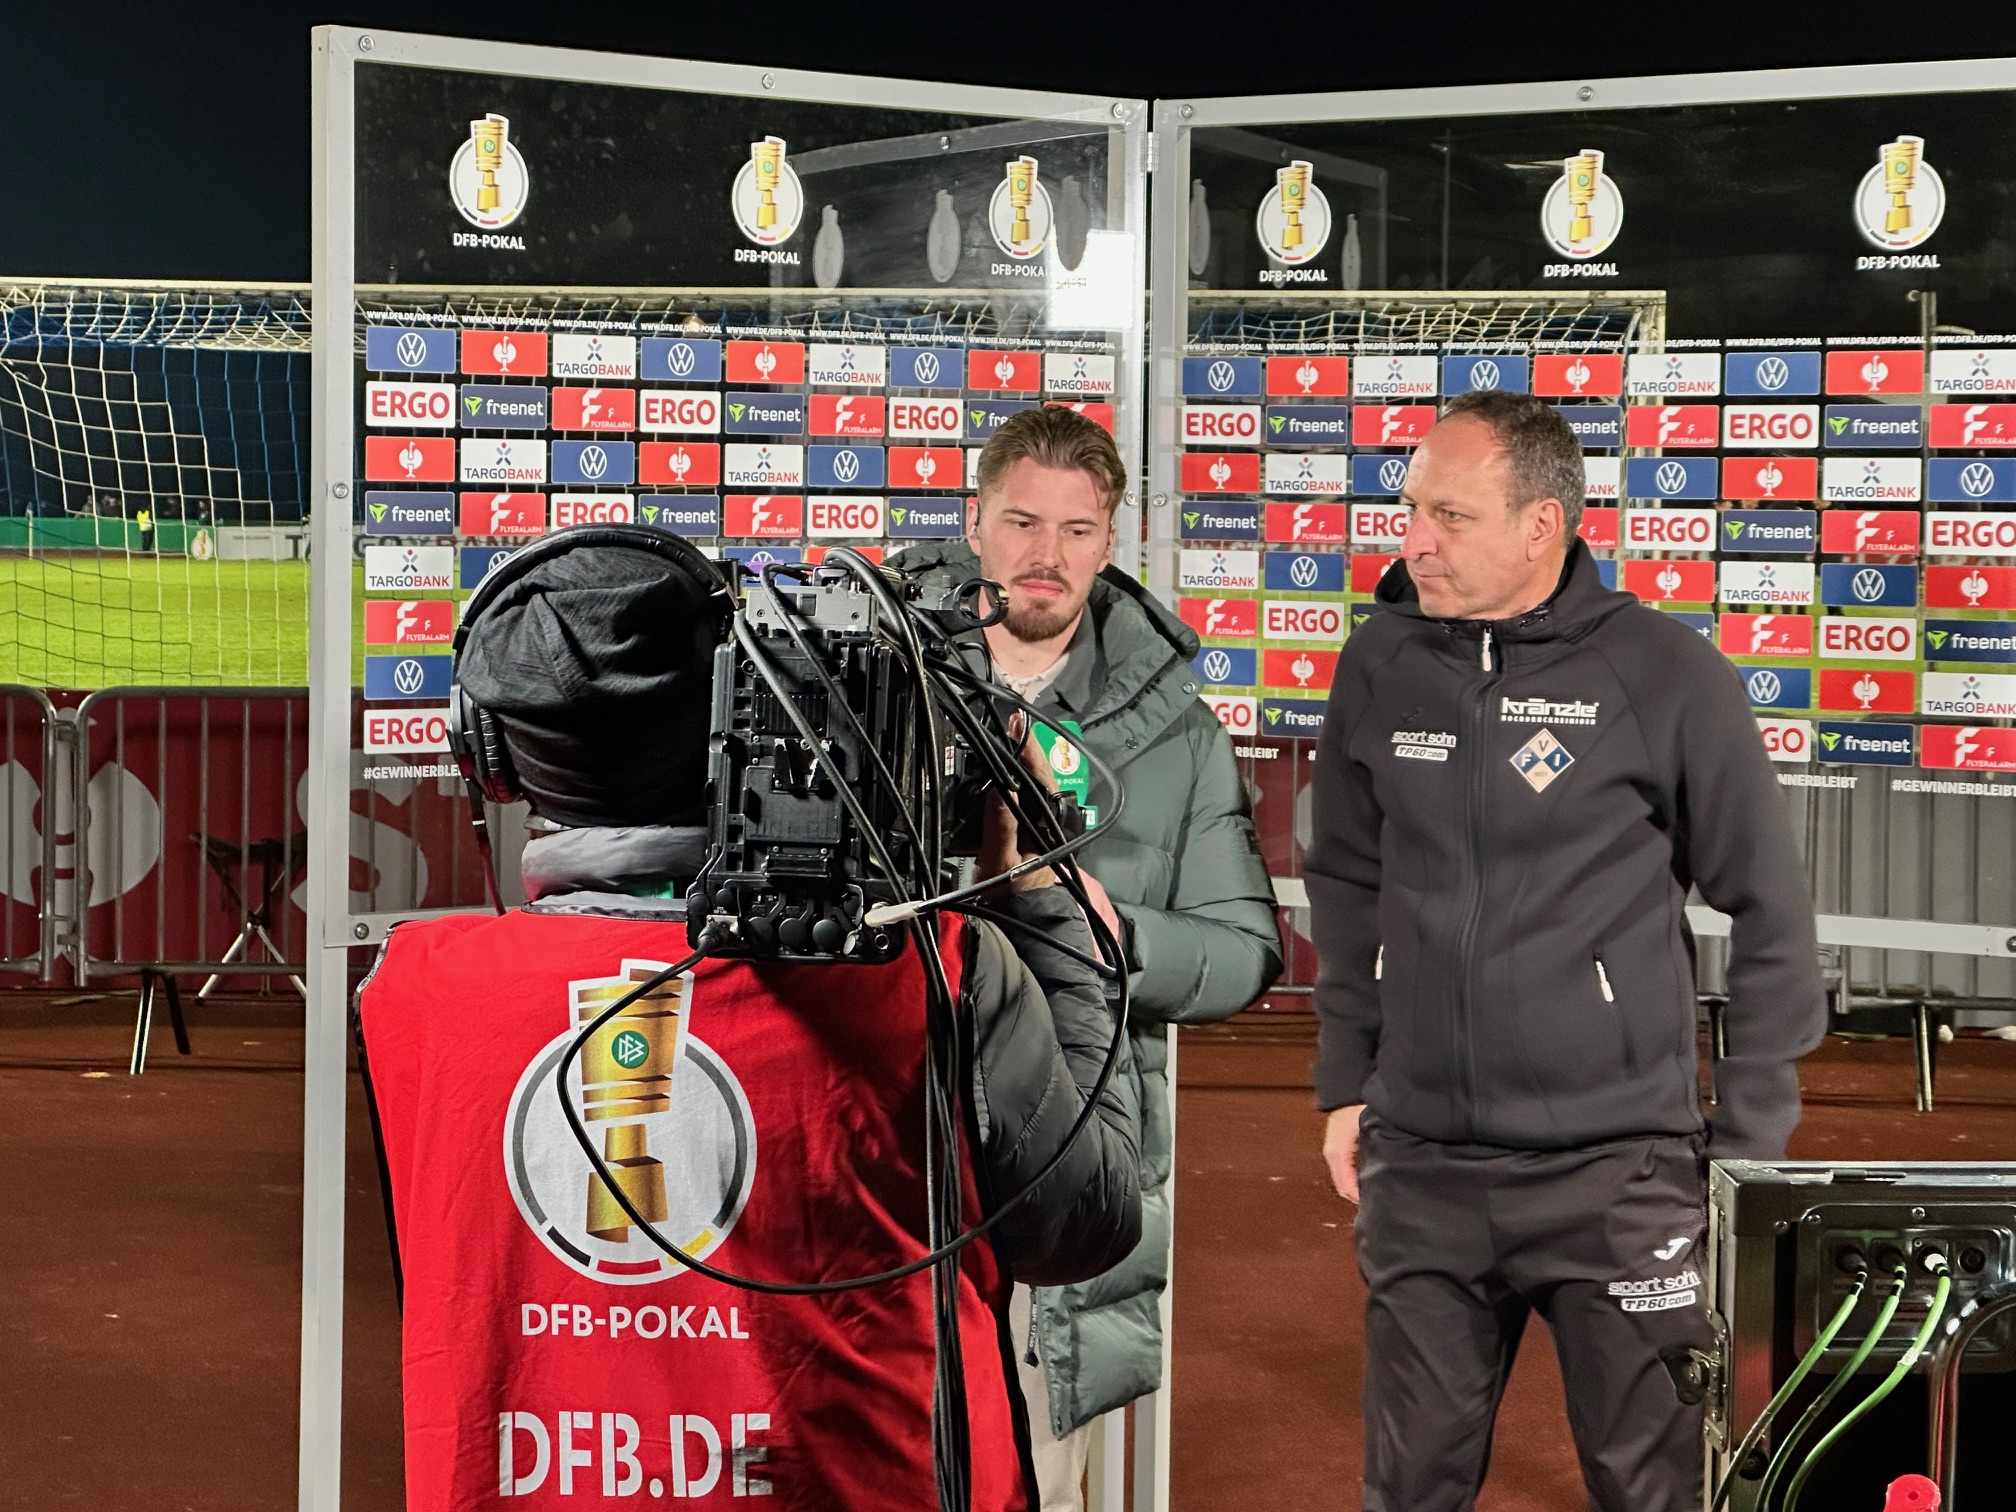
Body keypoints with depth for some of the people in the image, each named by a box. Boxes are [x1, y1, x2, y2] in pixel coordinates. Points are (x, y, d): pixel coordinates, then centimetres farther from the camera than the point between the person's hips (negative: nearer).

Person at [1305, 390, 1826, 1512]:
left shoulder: (1667, 673, -9)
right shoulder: (1382, 662, 2)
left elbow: (1771, 912, -2)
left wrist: (1753, 1141, -2)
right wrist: (1347, 1082, 12)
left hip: (1618, 1167, -3)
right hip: (1420, 1163, 4)